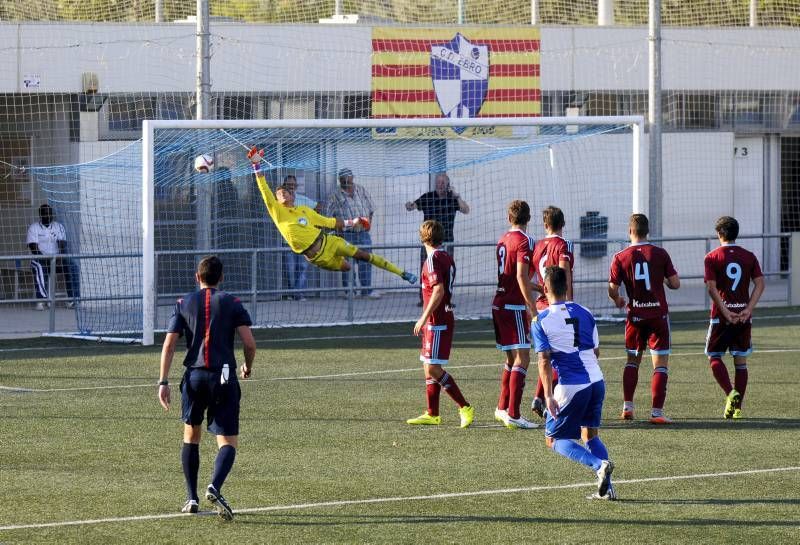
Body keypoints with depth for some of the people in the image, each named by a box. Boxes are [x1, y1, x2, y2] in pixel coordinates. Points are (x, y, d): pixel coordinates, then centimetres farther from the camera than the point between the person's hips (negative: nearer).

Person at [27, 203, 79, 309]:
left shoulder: (58, 227, 10)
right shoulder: (34, 228, 1)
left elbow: (62, 245, -3)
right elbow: (34, 248, -10)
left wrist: (60, 258, -23)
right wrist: (46, 260, -24)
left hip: (57, 259, 3)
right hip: (41, 259, -3)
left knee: (71, 267, -25)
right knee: (39, 268, -37)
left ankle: (73, 298, -26)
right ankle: (41, 300, -44)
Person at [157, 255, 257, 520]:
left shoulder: (184, 303, 10)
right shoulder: (231, 303, 5)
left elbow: (169, 344, 2)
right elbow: (250, 343, -2)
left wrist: (163, 382, 3)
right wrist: (248, 367, 18)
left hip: (194, 376, 2)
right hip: (224, 376, -2)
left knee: (191, 434, 22)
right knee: (228, 443, -2)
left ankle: (191, 498, 18)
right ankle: (215, 487, -30)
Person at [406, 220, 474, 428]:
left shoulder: (433, 259, -15)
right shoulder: (447, 257, 14)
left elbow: (439, 291, -25)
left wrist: (424, 318, -22)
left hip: (437, 321, -10)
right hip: (444, 318, 10)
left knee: (433, 368, -11)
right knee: (429, 367, 14)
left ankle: (465, 407, -12)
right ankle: (432, 414, 18)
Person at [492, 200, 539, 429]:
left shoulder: (503, 240, 14)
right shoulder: (524, 240, -11)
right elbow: (521, 276, -19)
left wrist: (533, 287, 40)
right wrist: (533, 308, -18)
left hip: (499, 305, 8)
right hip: (514, 307, -8)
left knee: (512, 358, 18)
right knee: (522, 358, -9)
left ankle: (502, 408, 23)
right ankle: (513, 415, -15)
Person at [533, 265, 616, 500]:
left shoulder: (540, 321, -5)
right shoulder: (584, 313, 8)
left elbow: (544, 360, -12)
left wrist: (548, 395, -16)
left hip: (571, 387, -5)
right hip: (596, 380, 5)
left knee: (555, 439, 9)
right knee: (590, 435, 20)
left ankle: (599, 465, -15)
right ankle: (606, 488, 4)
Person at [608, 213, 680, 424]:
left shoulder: (620, 257, -4)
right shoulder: (660, 254, -5)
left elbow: (612, 290, -3)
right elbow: (675, 284, -3)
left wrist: (618, 300, 19)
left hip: (636, 315, 2)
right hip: (659, 314, -1)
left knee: (632, 361, 19)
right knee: (660, 364, 0)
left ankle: (627, 407, 14)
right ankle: (656, 412, -8)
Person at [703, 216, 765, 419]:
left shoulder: (712, 257, -3)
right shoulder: (749, 257, 6)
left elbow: (712, 288, -12)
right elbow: (760, 284, -2)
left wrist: (726, 312, -13)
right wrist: (748, 309, -7)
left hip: (721, 316, -3)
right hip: (744, 316, 3)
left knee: (714, 357, 8)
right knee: (741, 361, 9)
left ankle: (731, 393, -14)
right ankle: (737, 407, 7)